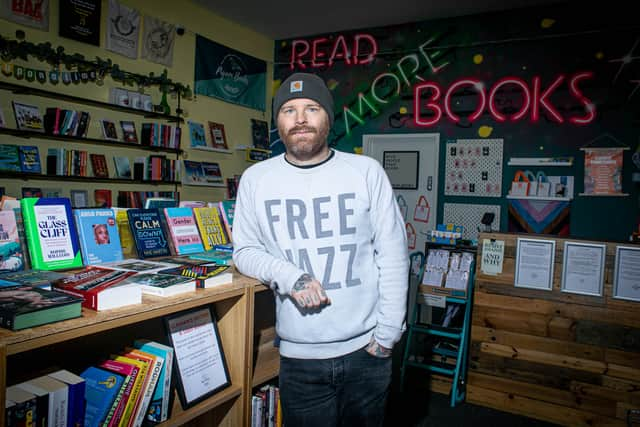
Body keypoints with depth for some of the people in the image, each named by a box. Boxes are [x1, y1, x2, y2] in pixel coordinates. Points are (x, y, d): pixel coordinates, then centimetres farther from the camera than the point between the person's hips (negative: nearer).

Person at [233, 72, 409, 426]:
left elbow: (393, 255, -3)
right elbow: (244, 250, 4)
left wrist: (387, 334, -6)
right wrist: (287, 275, -15)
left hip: (366, 349, 0)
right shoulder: (255, 178, -1)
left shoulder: (367, 171, -5)